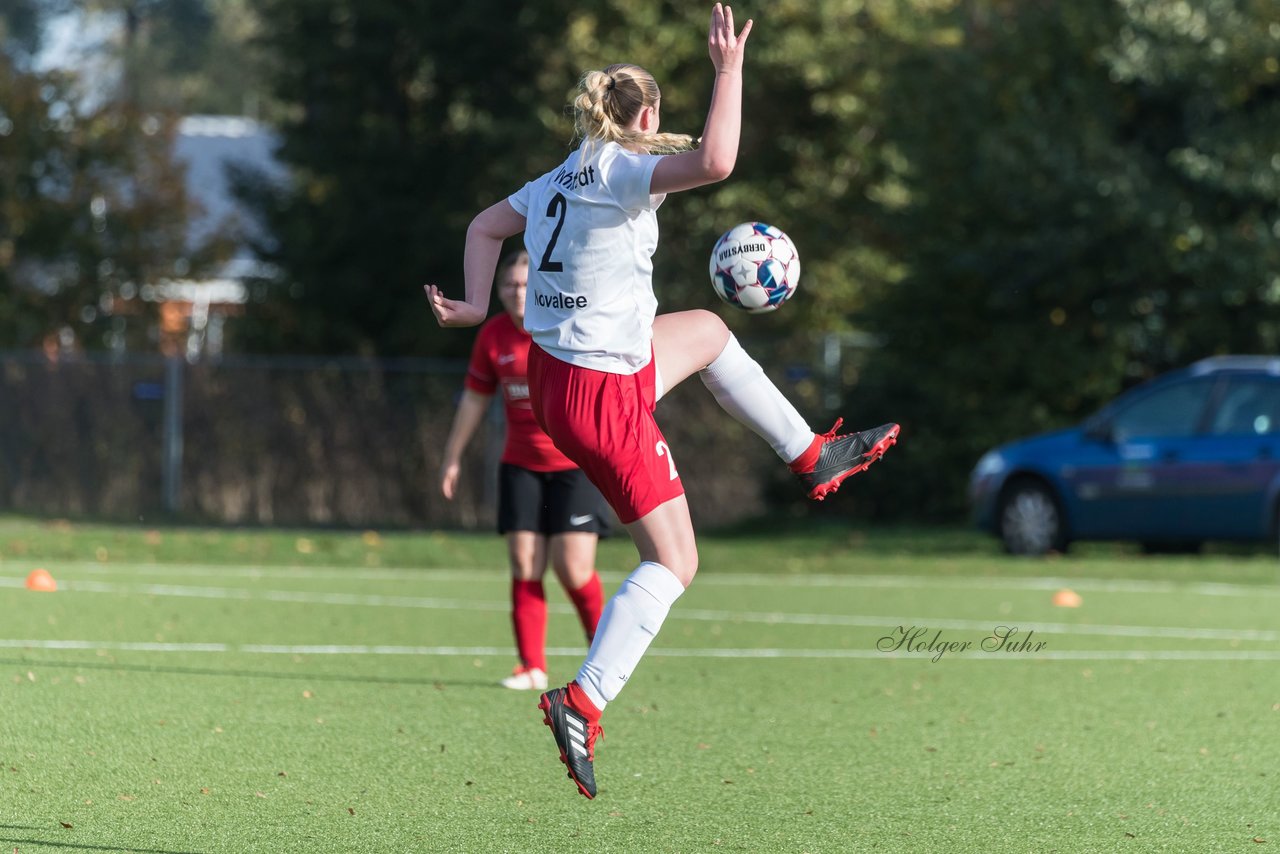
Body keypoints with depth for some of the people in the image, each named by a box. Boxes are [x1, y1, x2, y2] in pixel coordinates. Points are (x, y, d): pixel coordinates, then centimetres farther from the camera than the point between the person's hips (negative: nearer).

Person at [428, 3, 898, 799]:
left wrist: (476, 305, 15)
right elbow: (715, 162, -35)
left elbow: (485, 227, 20)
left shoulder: (562, 179, 7)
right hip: (605, 398, -9)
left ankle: (812, 455, 43)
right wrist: (730, 69, -26)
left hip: (556, 370, 9)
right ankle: (583, 704, -13)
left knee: (709, 330, 32)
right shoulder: (623, 174, -18)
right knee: (673, 561, -2)